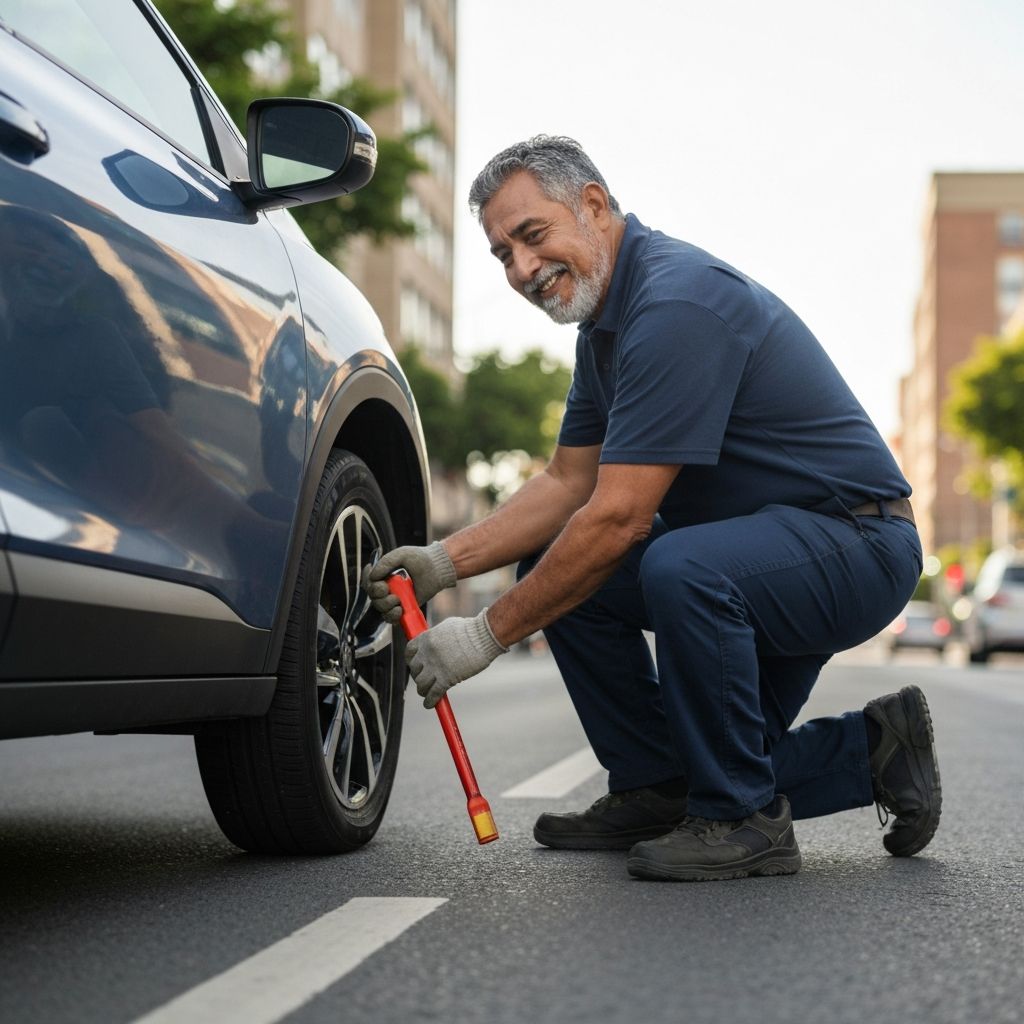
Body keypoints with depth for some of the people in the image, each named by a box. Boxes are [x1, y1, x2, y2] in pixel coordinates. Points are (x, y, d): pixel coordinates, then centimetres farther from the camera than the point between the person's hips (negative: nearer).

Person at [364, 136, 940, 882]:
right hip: (750, 547, 10)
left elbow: (619, 517, -27)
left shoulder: (678, 303, -24)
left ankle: (747, 820, -15)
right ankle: (655, 791, 11)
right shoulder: (608, 318, 8)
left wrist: (489, 634, -20)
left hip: (854, 541, -10)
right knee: (558, 565, 3)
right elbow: (568, 483, 11)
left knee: (681, 567, -36)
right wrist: (446, 561, -3)